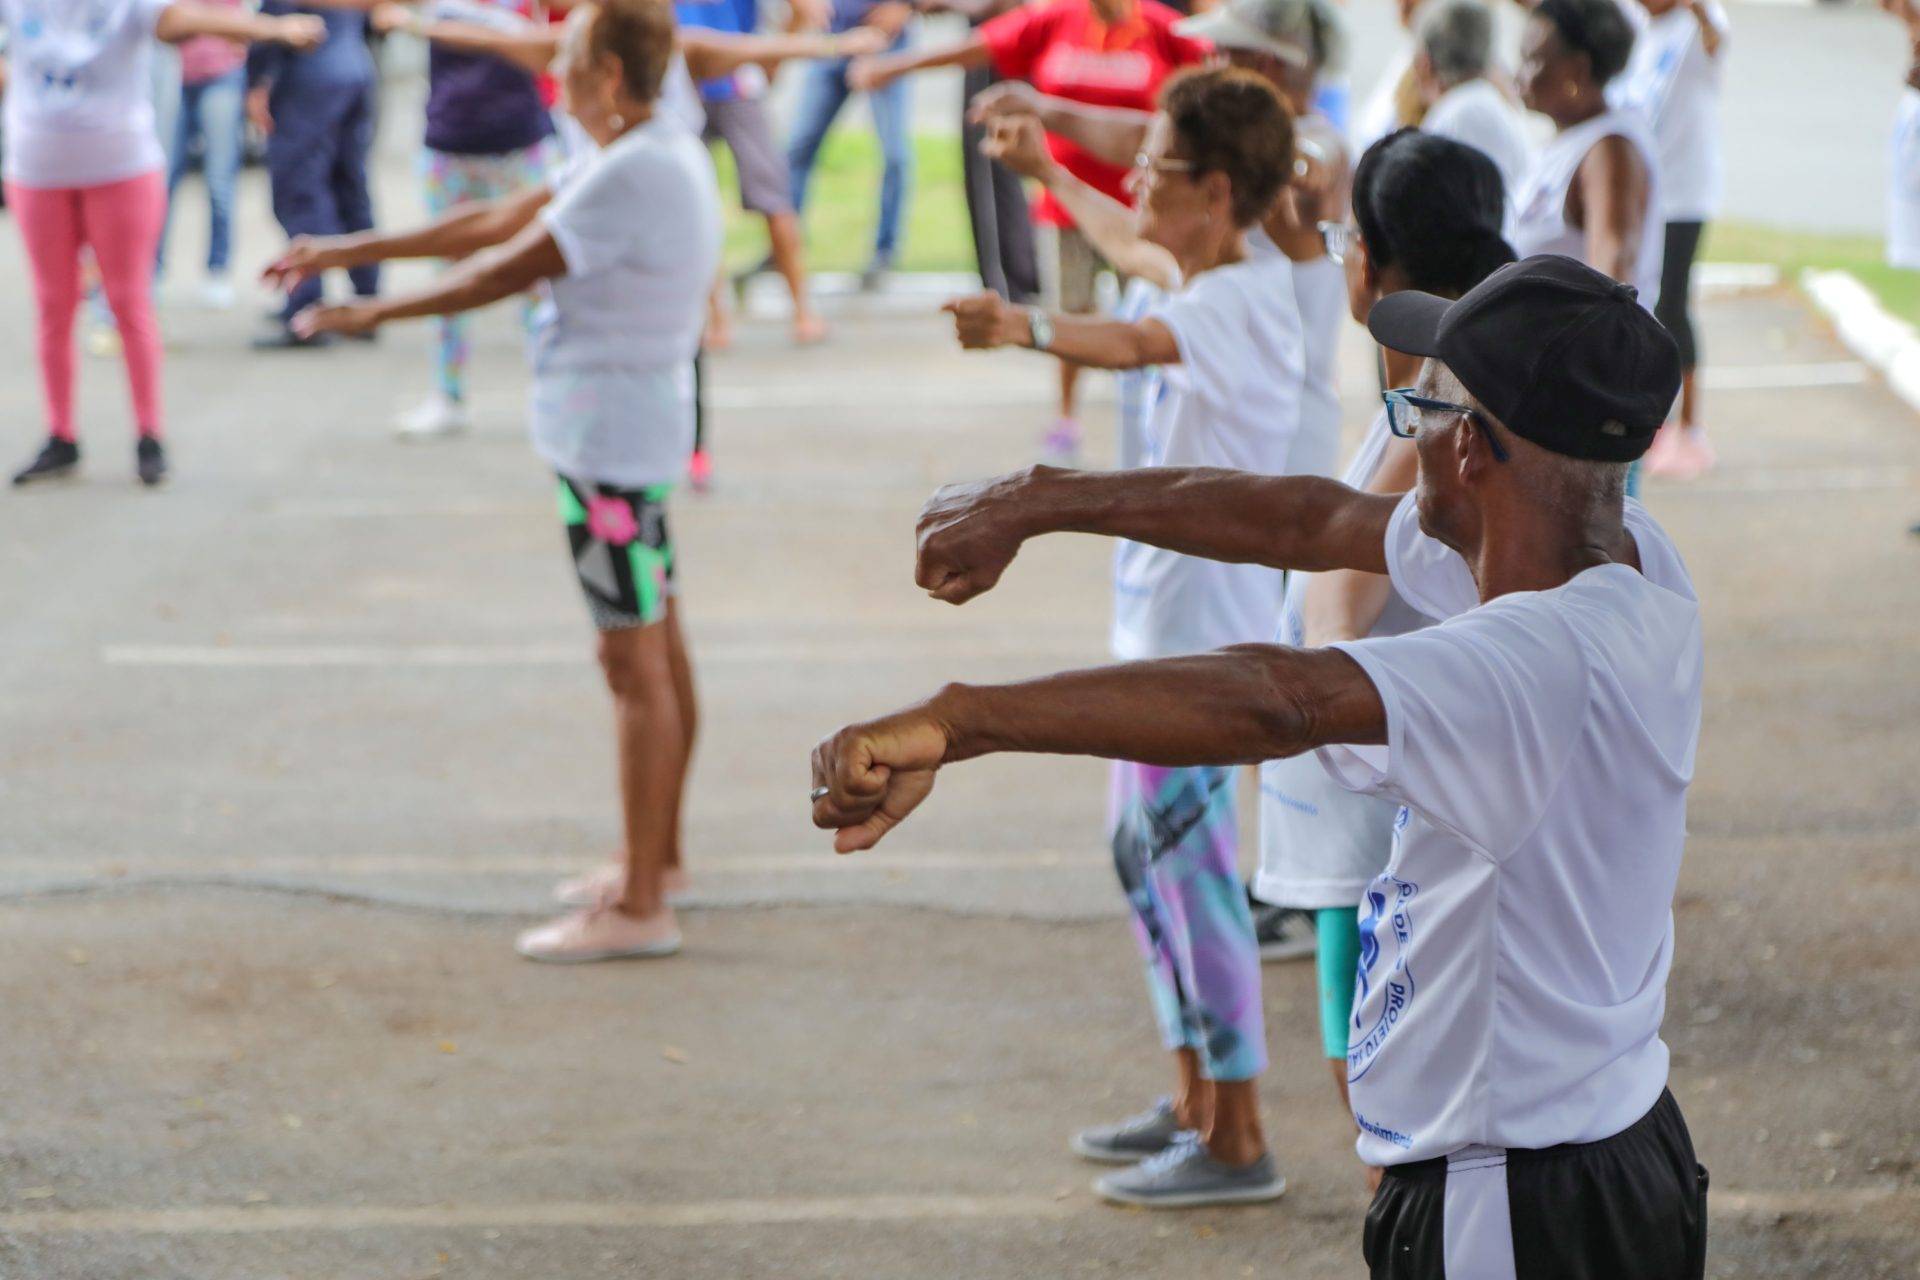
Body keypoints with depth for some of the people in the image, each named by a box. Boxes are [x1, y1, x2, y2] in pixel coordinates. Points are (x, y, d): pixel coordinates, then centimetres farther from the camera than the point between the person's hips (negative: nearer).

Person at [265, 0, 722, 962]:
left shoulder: (632, 176, -20)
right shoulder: (658, 156, 12)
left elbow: (506, 271, -19)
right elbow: (500, 223, 15)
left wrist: (373, 313, -8)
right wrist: (356, 249, 15)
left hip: (608, 445, -10)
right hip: (629, 439, 10)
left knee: (634, 664, -6)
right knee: (658, 650, 18)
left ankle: (638, 909, -1)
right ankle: (661, 858, 31)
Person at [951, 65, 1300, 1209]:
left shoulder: (1244, 300, -18)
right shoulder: (1196, 279, 11)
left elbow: (1140, 341, -40)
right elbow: (1129, 243, 36)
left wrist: (1032, 328, -57)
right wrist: (1048, 172, 50)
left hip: (1206, 622, -11)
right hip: (1156, 615, 11)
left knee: (1192, 864, -8)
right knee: (1146, 855, 18)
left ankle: (1238, 1143, -2)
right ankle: (1194, 1100, 29)